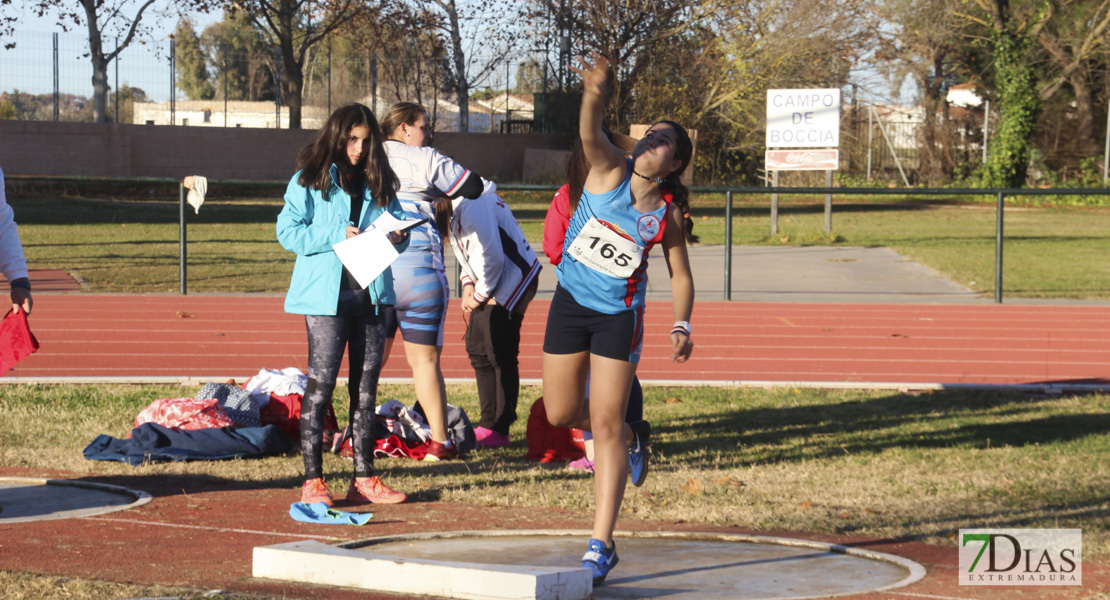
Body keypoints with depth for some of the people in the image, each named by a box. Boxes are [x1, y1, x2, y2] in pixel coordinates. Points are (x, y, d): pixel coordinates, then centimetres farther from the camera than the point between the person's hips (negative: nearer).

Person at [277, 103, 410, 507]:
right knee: (320, 385, -6)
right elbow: (288, 231, -7)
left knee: (366, 387, 7)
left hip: (372, 295, 5)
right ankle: (313, 480, -3)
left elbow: (398, 227, 18)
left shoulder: (379, 184, 14)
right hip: (326, 295, -5)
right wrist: (336, 236, -16)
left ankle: (364, 478, 12)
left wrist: (397, 236, -5)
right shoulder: (309, 181, 0)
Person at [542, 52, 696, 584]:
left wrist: (681, 327, -8)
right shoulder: (609, 171, -11)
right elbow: (589, 134, -32)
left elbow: (680, 274, 5)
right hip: (570, 303, 2)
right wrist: (595, 93, -53)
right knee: (561, 414, 10)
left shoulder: (669, 215, -8)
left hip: (618, 317, -2)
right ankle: (633, 438, 43)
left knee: (604, 424, -8)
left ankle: (601, 546, -5)